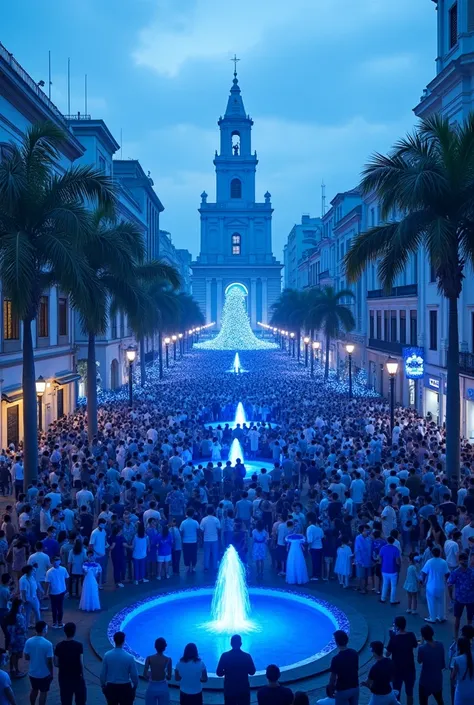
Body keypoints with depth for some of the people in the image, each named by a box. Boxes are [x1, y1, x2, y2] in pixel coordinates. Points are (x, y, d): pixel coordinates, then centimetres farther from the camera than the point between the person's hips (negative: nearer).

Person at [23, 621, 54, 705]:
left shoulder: (28, 641, -12)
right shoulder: (48, 644, -24)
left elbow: (26, 657, -2)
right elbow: (49, 662, -18)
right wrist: (52, 674, -3)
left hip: (32, 673, 4)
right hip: (44, 674, -4)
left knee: (34, 690, 25)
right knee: (43, 692, 15)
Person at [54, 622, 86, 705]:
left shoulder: (59, 646, -8)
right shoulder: (79, 645, -15)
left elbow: (56, 664, -4)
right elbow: (81, 663, -14)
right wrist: (82, 674, 1)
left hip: (63, 677, 2)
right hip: (77, 676, -2)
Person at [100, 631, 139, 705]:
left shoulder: (107, 655, -10)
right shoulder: (129, 657, -15)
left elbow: (102, 673, -3)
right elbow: (134, 675, -7)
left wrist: (103, 686, 14)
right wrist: (134, 686, 11)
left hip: (111, 687, 2)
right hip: (125, 688, -2)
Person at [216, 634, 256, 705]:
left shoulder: (225, 656, -9)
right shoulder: (247, 656, -8)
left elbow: (219, 673, -5)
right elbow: (252, 672, 2)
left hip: (229, 690, 0)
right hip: (244, 690, 0)